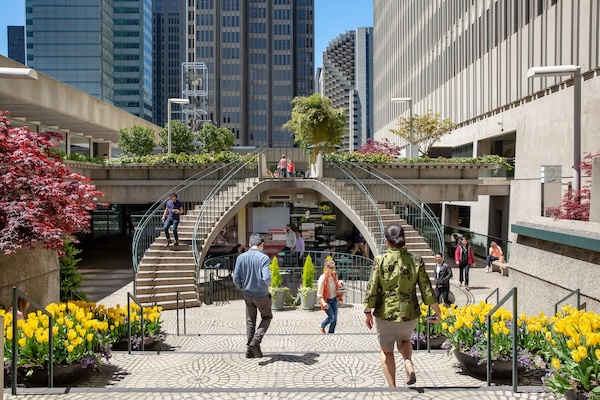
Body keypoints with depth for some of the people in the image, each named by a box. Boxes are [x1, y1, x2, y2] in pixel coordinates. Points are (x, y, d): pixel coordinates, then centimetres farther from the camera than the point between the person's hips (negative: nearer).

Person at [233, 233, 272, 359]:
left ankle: (250, 350, 18)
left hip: (247, 295, 4)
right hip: (262, 295, -3)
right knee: (267, 317, 18)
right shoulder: (264, 258, -17)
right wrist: (266, 285, -2)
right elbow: (266, 278, -25)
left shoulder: (241, 257, -6)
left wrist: (243, 288, 11)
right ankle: (256, 340, 0)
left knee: (250, 321, 17)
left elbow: (236, 279, -7)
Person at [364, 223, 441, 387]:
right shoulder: (416, 261, -7)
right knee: (404, 341, 30)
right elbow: (427, 290, -4)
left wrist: (368, 312, 0)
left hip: (386, 313, -2)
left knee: (386, 351, 18)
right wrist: (438, 312, 8)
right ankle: (408, 363, 3)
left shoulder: (380, 260, -12)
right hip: (409, 313, 2)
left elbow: (372, 289, -11)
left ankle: (392, 387, 15)